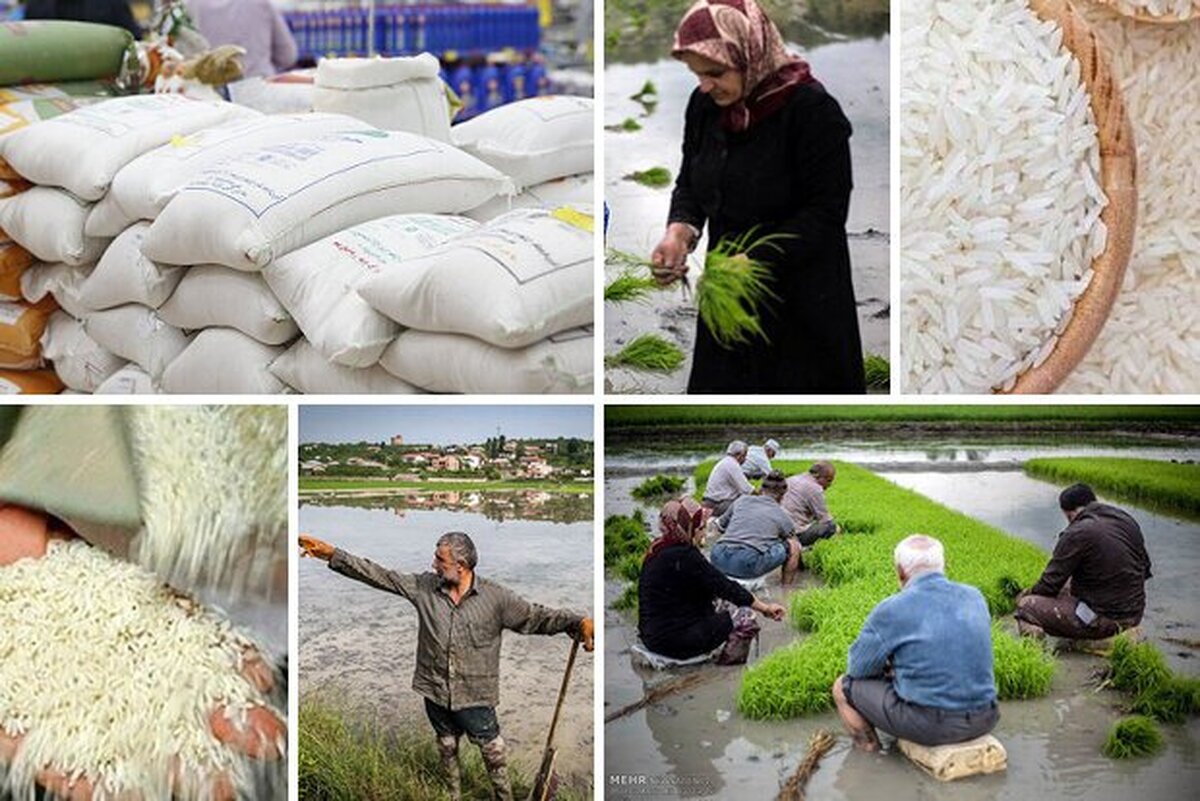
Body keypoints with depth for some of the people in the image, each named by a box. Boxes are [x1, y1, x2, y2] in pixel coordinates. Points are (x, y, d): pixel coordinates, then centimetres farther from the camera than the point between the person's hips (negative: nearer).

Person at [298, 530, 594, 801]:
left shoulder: (495, 597, -15)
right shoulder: (424, 587, -8)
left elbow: (536, 616, -17)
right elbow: (379, 575, -6)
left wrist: (578, 623, -34)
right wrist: (332, 554, -12)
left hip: (475, 695, -3)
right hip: (435, 692, 3)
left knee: (493, 752, 8)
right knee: (447, 746, 24)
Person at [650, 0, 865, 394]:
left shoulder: (813, 110, -17)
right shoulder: (704, 104, 2)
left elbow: (826, 212, -17)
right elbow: (689, 183, 12)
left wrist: (755, 262, -25)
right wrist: (679, 231, -9)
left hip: (801, 302, -6)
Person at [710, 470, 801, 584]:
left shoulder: (742, 500, 20)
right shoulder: (782, 516, 14)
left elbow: (720, 526, 32)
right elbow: (793, 549, 29)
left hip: (718, 561, 4)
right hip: (748, 565, -4)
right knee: (793, 547, 14)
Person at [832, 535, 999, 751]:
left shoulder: (891, 611, -12)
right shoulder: (975, 597, 4)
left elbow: (857, 668, -2)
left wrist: (892, 667, 19)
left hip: (930, 725, -6)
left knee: (844, 686, 13)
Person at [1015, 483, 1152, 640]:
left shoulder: (1076, 535, -15)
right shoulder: (1127, 520, 8)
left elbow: (1052, 582, -10)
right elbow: (1145, 569, 19)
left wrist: (1026, 595, 9)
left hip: (1105, 619, -8)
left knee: (1026, 606, -8)